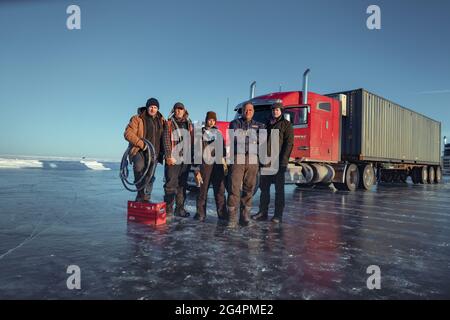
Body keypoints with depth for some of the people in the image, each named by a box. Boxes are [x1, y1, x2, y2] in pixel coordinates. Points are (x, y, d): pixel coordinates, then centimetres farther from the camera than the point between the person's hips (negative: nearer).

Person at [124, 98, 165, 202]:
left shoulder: (161, 120, 10)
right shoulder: (137, 119, -6)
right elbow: (128, 133, -13)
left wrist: (162, 150, 9)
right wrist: (141, 144, -21)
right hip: (139, 151, -4)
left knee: (150, 176, 8)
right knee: (139, 166, -32)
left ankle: (146, 198, 22)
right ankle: (140, 192, -16)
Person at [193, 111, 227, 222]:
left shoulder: (218, 133, 15)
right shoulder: (200, 133, 4)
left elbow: (223, 149, 18)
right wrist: (197, 170, -7)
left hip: (218, 164, 3)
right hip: (205, 164, -3)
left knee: (220, 191, 3)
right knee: (203, 191, 0)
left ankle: (222, 214, 10)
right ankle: (201, 214, 10)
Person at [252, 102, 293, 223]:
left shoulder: (286, 124, 3)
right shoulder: (267, 125, 21)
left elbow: (289, 143, -7)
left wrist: (283, 160, -17)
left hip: (278, 162, -6)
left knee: (279, 188, 0)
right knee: (264, 187, 7)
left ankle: (278, 215, 5)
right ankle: (263, 212, 15)